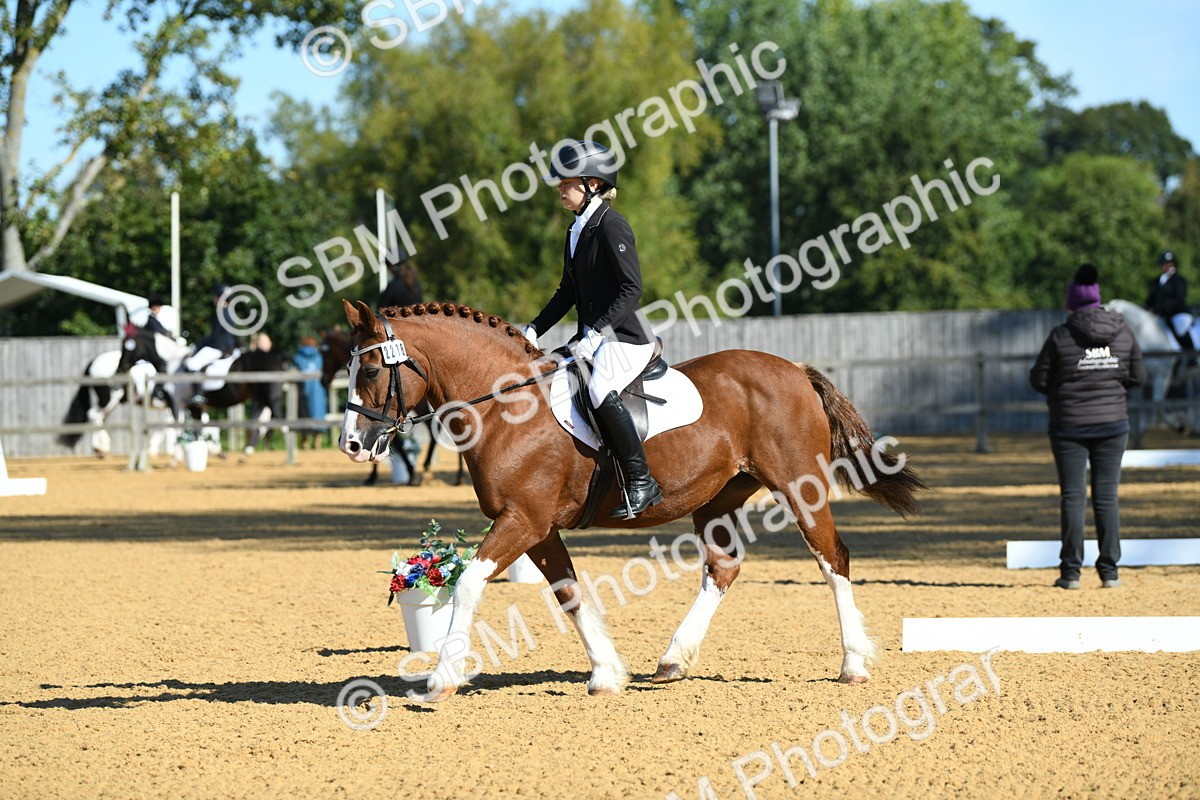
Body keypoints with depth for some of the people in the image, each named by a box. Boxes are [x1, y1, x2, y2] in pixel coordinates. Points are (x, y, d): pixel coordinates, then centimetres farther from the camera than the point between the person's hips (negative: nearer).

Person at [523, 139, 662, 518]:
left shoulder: (612, 227, -14)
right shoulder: (576, 231, 14)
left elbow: (632, 288, -20)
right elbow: (568, 291, 22)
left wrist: (597, 332, -26)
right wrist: (534, 329, 13)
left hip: (624, 336, -10)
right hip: (593, 336, 10)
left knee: (600, 391, -32)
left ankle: (642, 483, -24)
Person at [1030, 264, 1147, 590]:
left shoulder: (1061, 336, -11)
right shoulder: (1123, 333, -1)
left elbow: (1038, 380, -6)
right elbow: (1139, 376, 6)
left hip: (1070, 425, -2)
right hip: (1112, 422, 2)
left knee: (1073, 497, 3)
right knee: (1107, 496, 7)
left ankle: (1071, 571, 2)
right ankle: (1109, 571, 6)